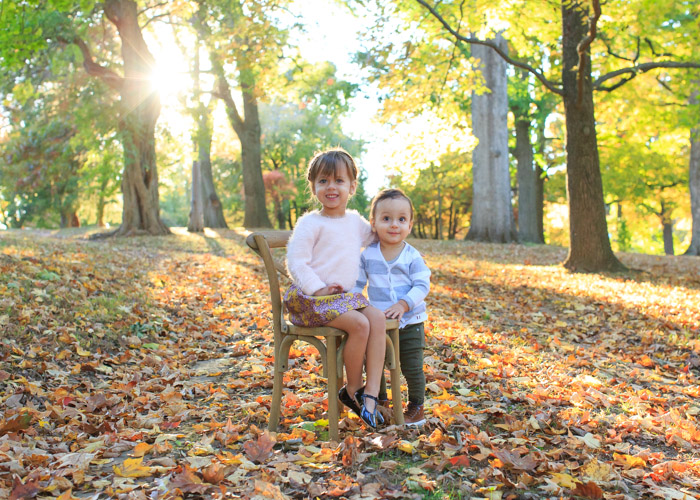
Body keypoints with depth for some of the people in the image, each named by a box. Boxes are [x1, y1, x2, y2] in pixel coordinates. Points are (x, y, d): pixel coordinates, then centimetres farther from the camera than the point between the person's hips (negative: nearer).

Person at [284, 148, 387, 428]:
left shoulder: (355, 221, 15)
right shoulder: (310, 223, -7)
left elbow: (373, 237, 37)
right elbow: (296, 262, -12)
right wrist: (318, 289, -19)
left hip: (345, 295, 7)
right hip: (312, 299, -7)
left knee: (378, 319, -18)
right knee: (359, 324, -26)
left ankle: (371, 394, -20)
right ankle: (352, 390, -5)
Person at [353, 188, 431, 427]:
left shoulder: (412, 257, -7)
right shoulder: (367, 255, -1)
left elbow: (422, 285, -12)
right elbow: (357, 283, 7)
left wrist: (404, 304, -24)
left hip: (409, 323, -2)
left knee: (412, 368, 4)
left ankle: (416, 406, 23)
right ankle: (380, 402, 33)